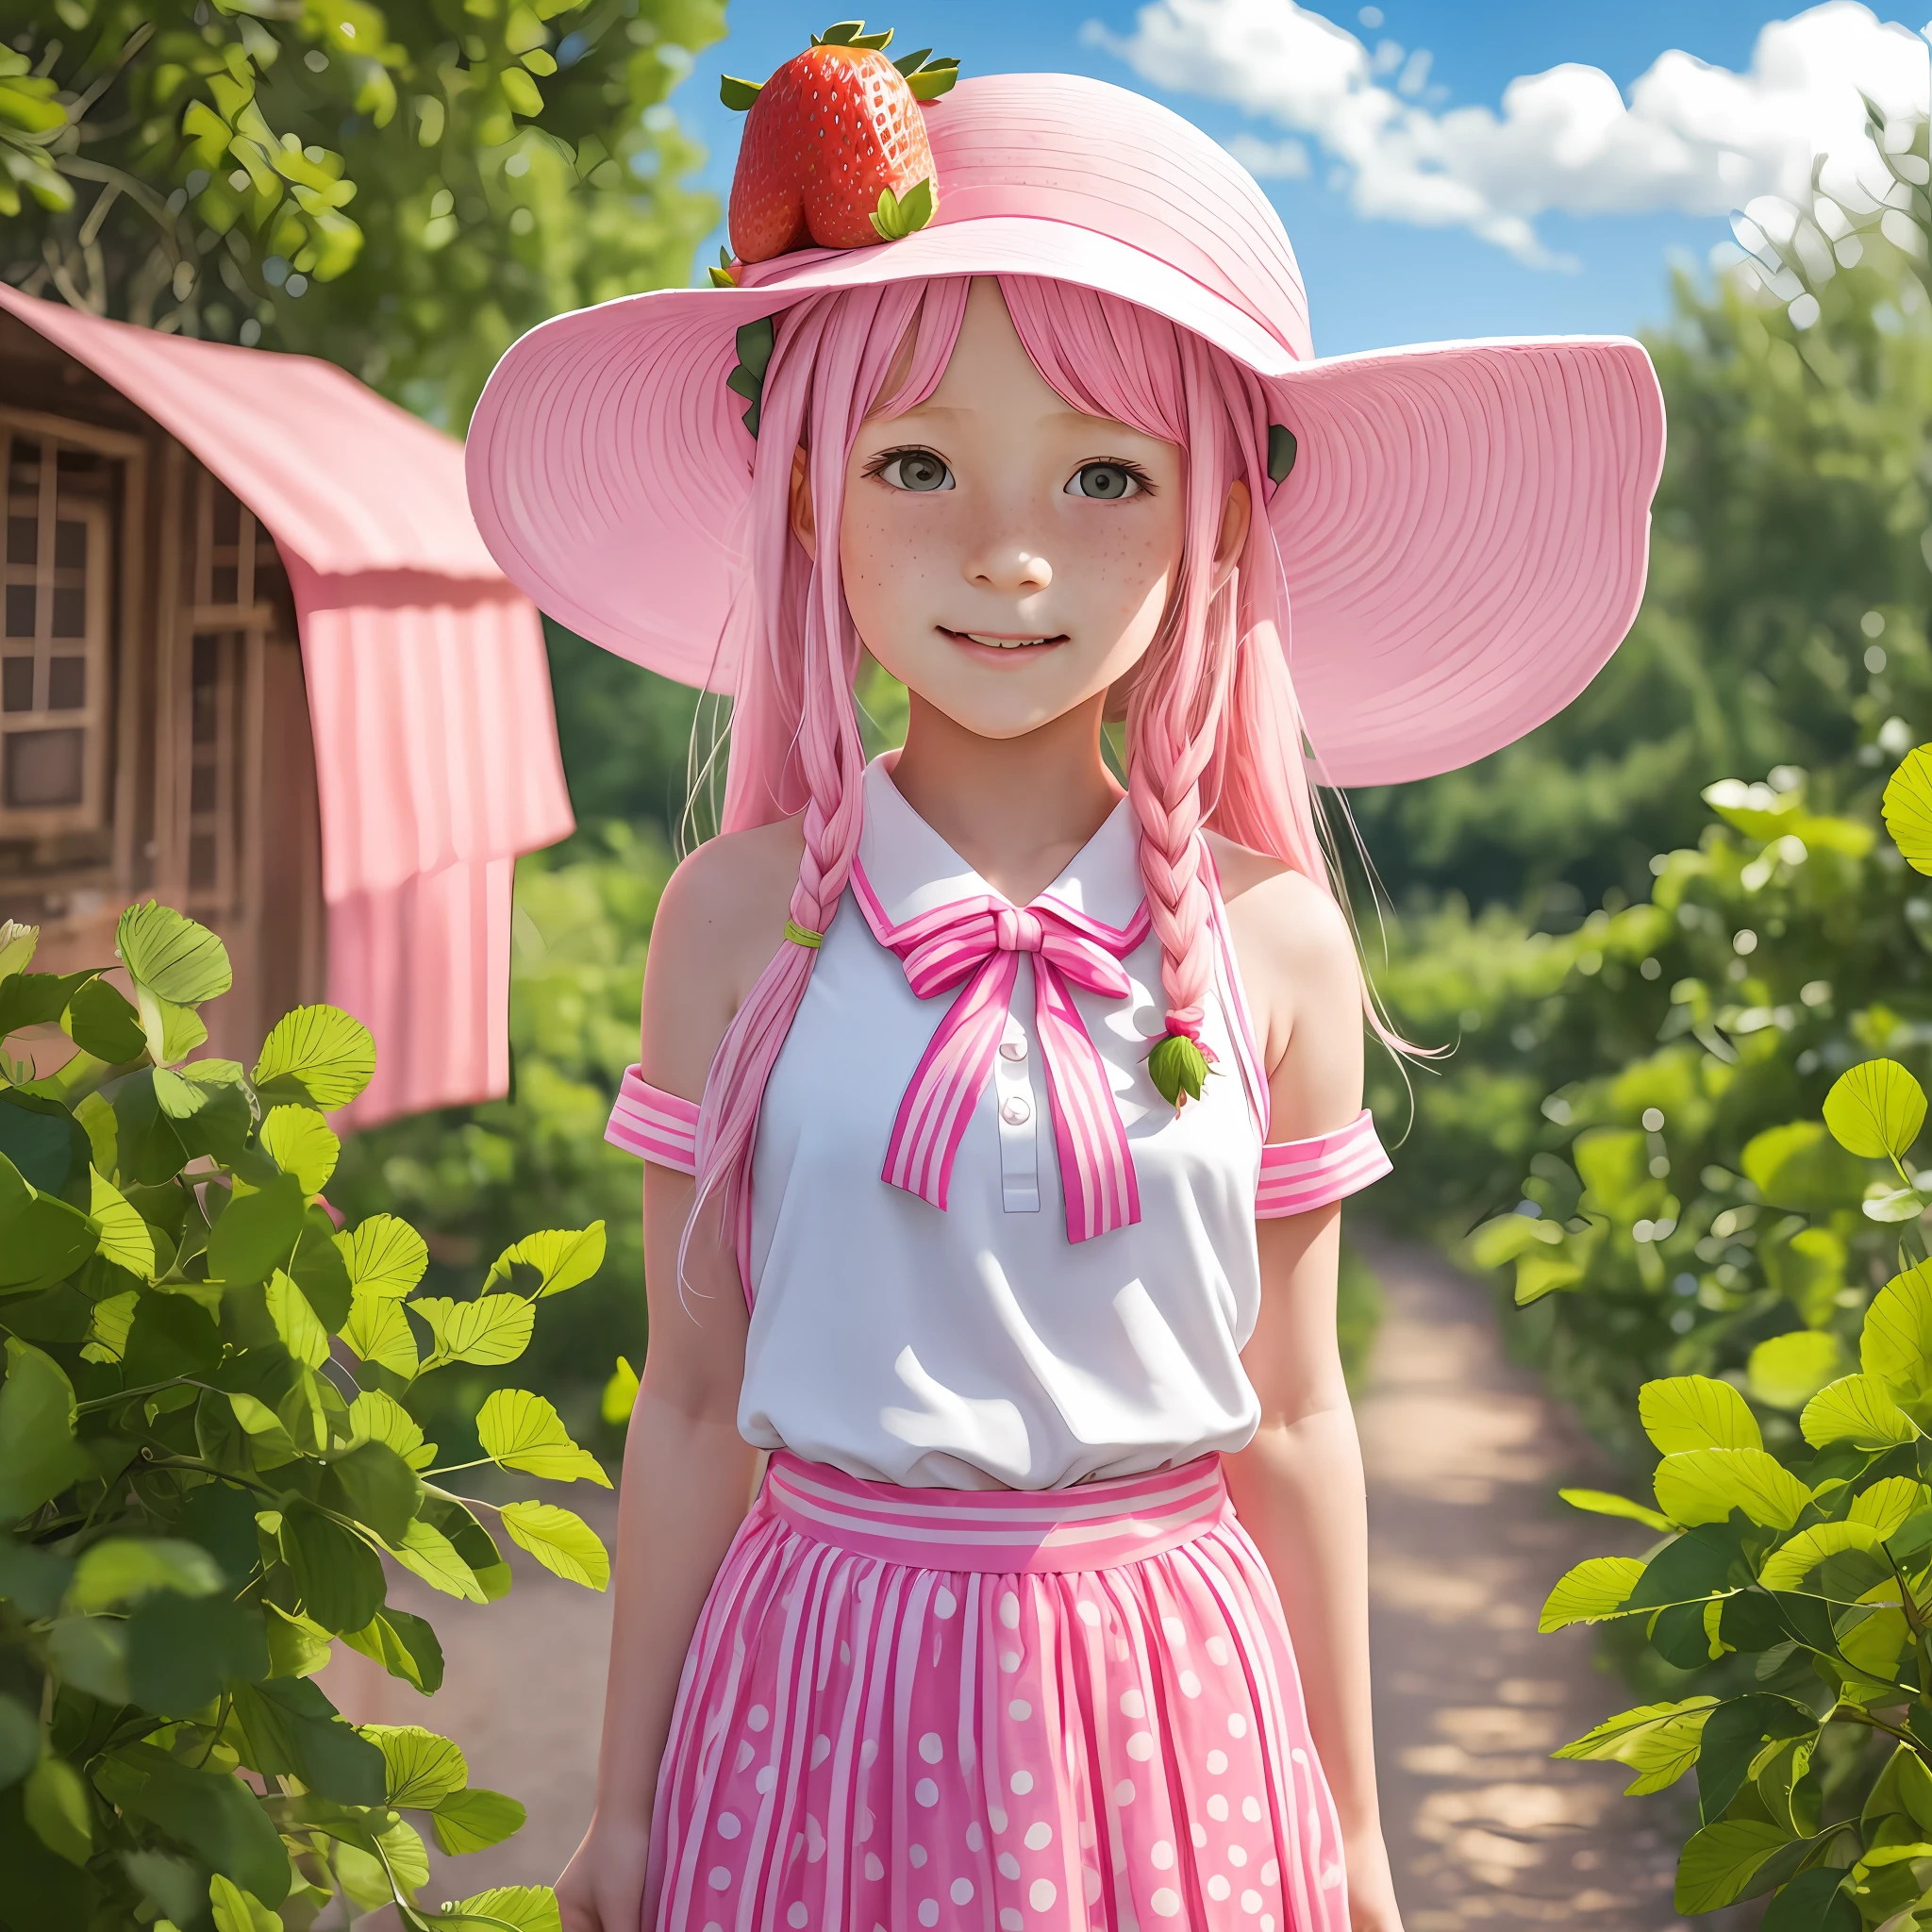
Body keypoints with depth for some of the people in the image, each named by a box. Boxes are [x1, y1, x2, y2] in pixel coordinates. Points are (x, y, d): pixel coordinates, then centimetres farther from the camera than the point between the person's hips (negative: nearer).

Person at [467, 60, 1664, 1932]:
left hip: (1165, 1695, 1)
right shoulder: (743, 918, -8)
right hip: (833, 1683, 0)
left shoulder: (1269, 940, -5)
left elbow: (1292, 1421, 2)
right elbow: (694, 1402, -1)